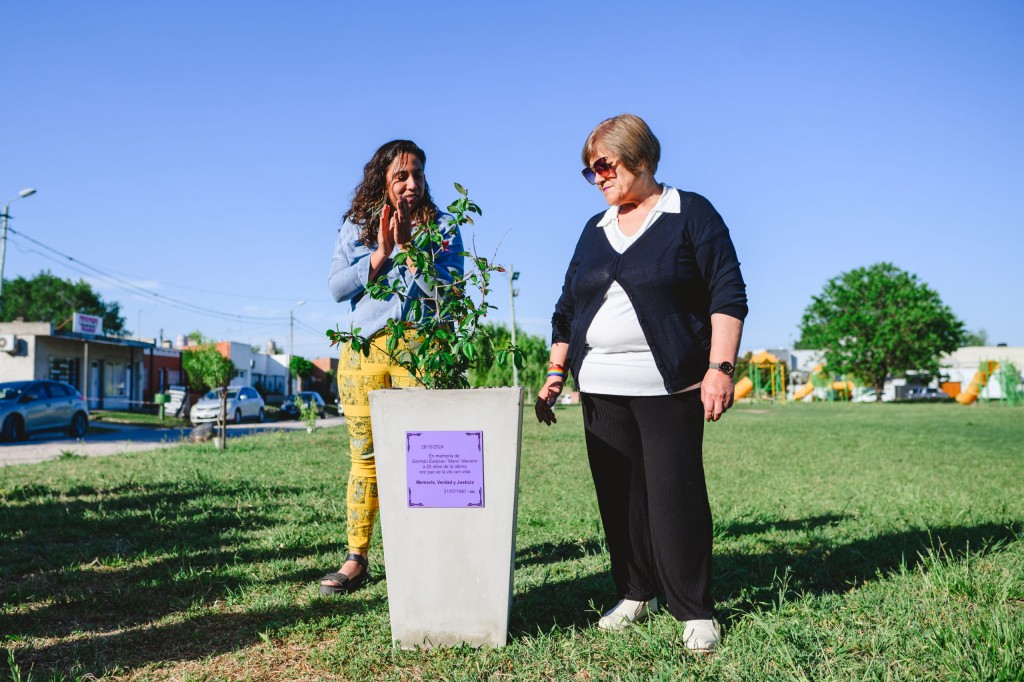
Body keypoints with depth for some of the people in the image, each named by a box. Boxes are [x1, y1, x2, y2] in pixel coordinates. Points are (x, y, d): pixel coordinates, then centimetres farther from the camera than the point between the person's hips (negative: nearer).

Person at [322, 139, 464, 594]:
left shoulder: (441, 227, 8)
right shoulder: (356, 227, 14)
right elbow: (336, 288, 4)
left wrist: (407, 246, -9)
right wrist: (380, 254, -6)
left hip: (422, 348, -2)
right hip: (365, 348, 2)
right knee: (364, 456, 3)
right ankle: (356, 559, 9)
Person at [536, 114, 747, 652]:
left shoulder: (690, 214, 0)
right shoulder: (594, 230, 16)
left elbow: (727, 294, -5)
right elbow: (568, 306, 19)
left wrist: (720, 368, -14)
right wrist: (556, 373, 12)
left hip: (669, 386, -5)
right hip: (601, 387, 6)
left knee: (674, 494, -5)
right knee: (618, 494, 7)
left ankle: (694, 610, 7)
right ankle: (637, 594, 21)